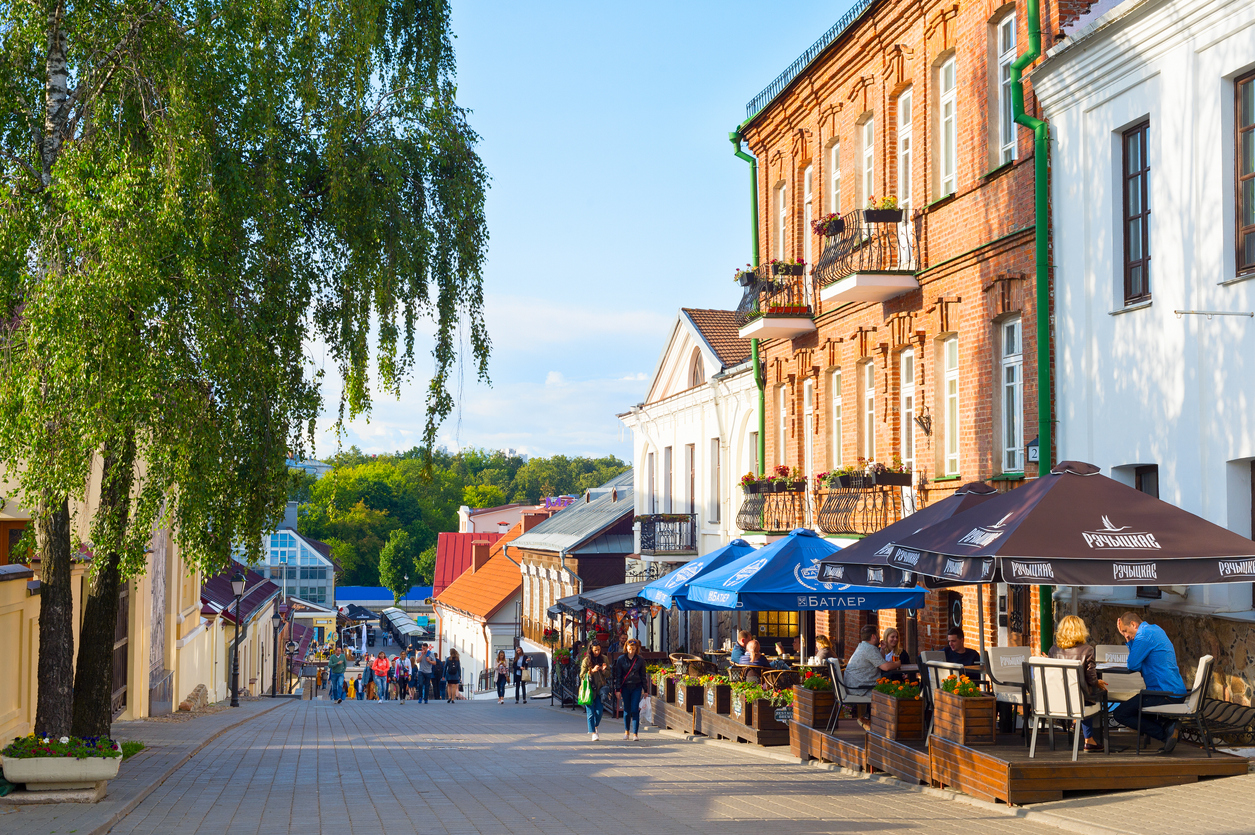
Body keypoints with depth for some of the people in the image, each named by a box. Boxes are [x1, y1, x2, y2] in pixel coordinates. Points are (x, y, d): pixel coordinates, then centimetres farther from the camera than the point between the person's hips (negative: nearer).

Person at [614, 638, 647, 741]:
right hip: (625, 687, 1)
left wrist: (645, 689, 8)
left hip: (637, 687, -1)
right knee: (627, 709, 9)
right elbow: (618, 675, 3)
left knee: (635, 709, -9)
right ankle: (626, 731, 28)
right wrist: (618, 689, -2)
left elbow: (643, 675, 9)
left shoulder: (640, 660, 2)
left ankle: (635, 734, -7)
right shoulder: (621, 659, 1)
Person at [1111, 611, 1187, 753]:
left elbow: (1132, 665, -13)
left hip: (1165, 694, -10)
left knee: (1120, 713, -7)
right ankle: (1168, 727, 5)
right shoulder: (1156, 630, 18)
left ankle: (1166, 733, -12)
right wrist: (1128, 638, 20)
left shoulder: (1144, 636, -14)